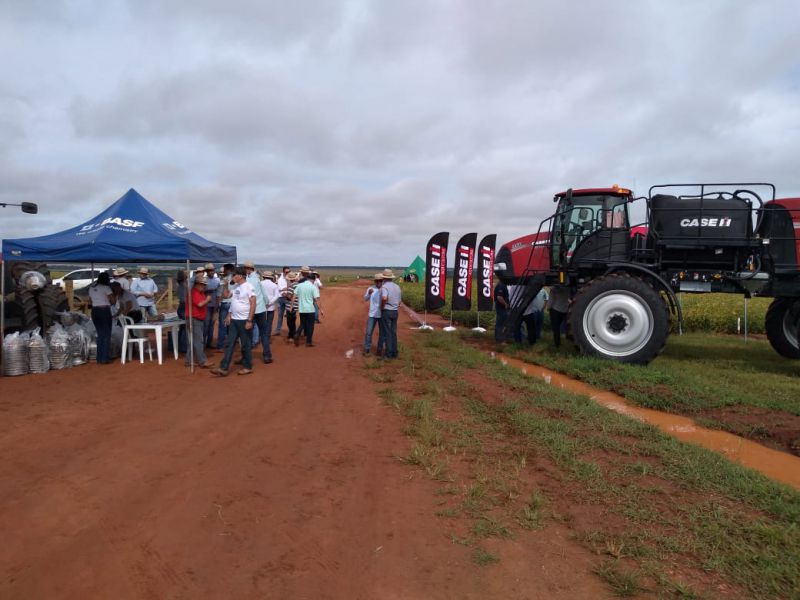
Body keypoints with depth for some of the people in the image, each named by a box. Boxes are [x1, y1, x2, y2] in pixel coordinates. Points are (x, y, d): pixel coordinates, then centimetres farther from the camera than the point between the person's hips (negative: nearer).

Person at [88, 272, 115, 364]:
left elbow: (90, 300, 17)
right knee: (107, 335, 1)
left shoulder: (91, 288, 11)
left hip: (94, 311, 6)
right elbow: (113, 301, -6)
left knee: (100, 335, 15)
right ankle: (105, 359, -2)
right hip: (104, 311, -6)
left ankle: (99, 359, 14)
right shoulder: (106, 288, -9)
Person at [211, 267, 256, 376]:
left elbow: (253, 304, -17)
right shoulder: (235, 287, 10)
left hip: (244, 320, -8)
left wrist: (249, 320, -20)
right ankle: (223, 368, 6)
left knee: (245, 345, 4)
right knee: (229, 344, 5)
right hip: (234, 320, 8)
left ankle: (247, 367, 17)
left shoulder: (248, 287, -13)